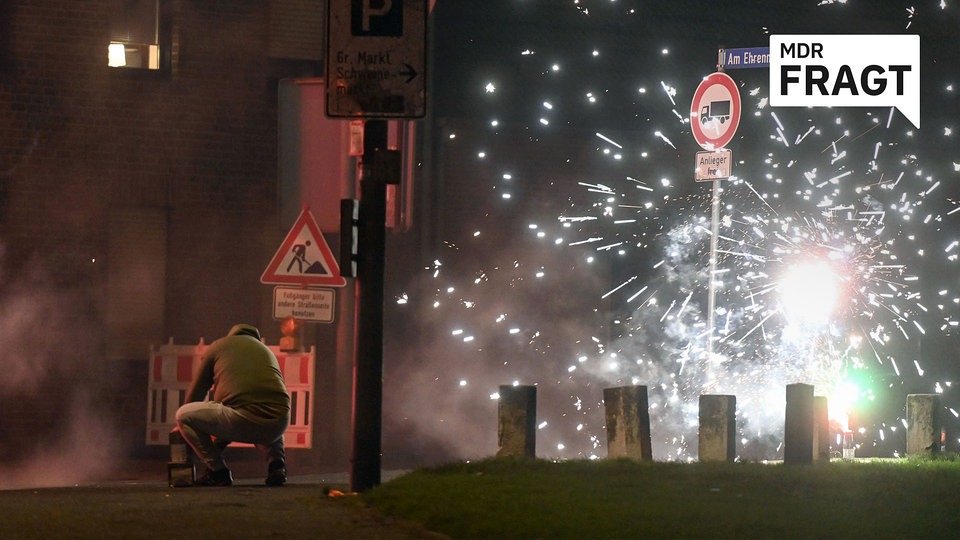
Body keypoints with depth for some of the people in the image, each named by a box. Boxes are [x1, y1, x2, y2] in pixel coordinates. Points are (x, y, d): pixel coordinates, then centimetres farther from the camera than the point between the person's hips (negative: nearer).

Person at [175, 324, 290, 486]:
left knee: (183, 414, 12)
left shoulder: (218, 347, 20)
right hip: (279, 423, 5)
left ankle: (217, 470, 5)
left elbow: (196, 392, 25)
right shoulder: (267, 351, 33)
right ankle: (276, 463, 13)